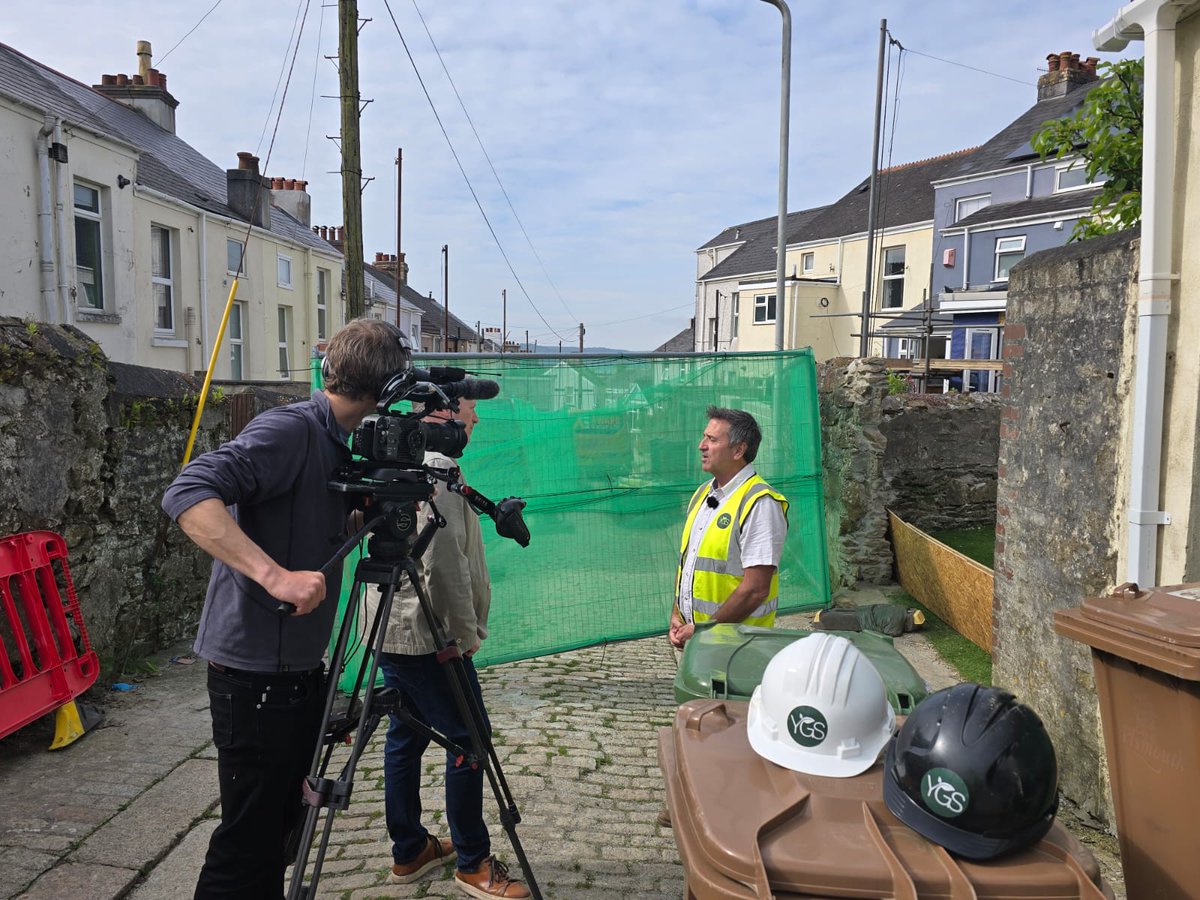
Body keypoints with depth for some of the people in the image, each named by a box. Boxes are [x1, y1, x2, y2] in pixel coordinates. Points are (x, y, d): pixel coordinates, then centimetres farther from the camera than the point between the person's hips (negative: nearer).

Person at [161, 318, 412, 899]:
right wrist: (275, 575, -37)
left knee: (282, 827, 20)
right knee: (248, 845, 2)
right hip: (257, 672, -9)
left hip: (299, 667, 9)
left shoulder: (335, 443, 9)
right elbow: (187, 494, -30)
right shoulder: (288, 429, -18)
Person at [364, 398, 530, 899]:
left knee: (406, 737, 16)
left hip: (392, 629, 10)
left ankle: (408, 852, 27)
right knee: (468, 739, -2)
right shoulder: (438, 469, -18)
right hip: (427, 635, -10)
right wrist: (466, 635, -15)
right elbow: (444, 565, -24)